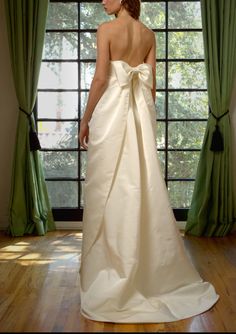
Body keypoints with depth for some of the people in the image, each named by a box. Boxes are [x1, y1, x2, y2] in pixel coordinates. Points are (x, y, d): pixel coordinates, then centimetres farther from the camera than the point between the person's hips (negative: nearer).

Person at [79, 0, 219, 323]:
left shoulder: (107, 29, -4)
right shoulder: (149, 34, 12)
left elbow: (100, 78, -10)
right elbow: (151, 83, 10)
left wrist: (85, 119, -4)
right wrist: (145, 115, 16)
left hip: (111, 110, -5)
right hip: (140, 110, 6)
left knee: (109, 187, -1)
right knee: (143, 185, 8)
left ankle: (111, 273, 5)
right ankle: (152, 271, 15)